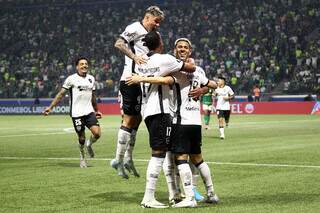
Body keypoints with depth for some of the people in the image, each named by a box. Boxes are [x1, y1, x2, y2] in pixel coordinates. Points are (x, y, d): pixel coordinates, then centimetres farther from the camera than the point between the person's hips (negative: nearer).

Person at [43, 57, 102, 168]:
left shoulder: (91, 78, 13)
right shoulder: (71, 79, -2)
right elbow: (61, 94, 0)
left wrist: (97, 110, 30)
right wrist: (50, 107, -5)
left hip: (89, 112, 4)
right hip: (76, 113, -4)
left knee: (97, 133, -13)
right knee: (81, 138, 0)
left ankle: (89, 144, 20)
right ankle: (82, 157, 26)